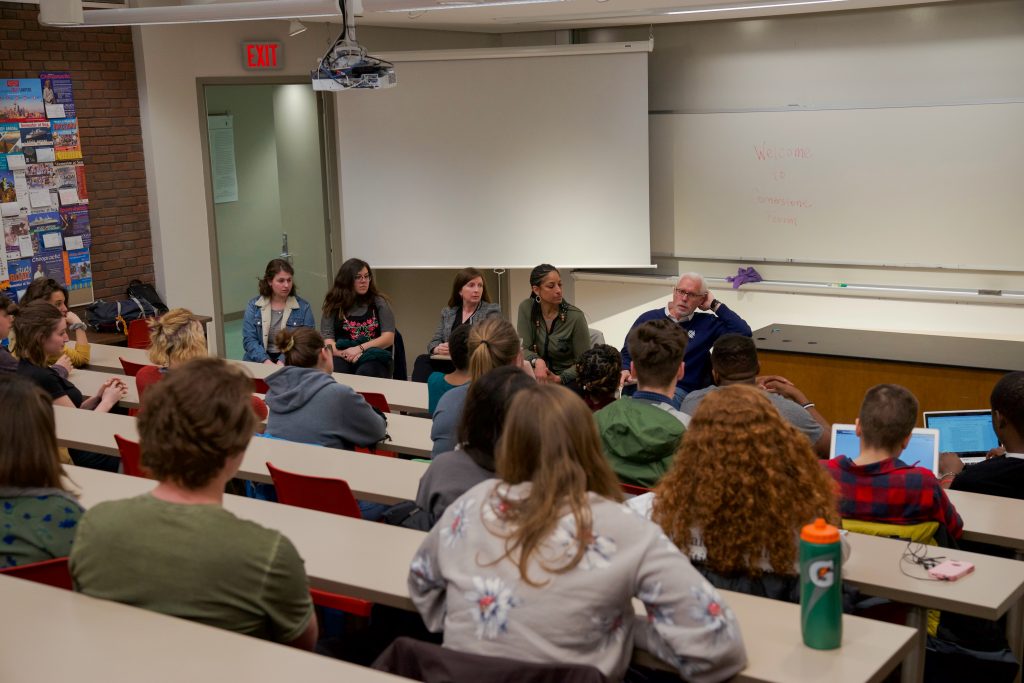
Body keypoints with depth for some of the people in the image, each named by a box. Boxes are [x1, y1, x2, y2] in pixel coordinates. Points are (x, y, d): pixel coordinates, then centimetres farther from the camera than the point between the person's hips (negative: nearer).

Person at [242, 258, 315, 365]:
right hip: (259, 362, 1)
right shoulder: (254, 306, 8)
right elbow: (249, 339, 0)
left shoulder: (303, 307, 5)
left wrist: (282, 361, -19)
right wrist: (266, 361, -18)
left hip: (289, 363, -1)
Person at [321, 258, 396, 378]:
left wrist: (359, 349, -13)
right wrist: (344, 354, -18)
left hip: (373, 357, 0)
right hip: (343, 358, 0)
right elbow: (327, 338, 2)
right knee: (334, 373, -35)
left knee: (364, 374, -36)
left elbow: (389, 338, 2)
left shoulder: (379, 302, 11)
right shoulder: (334, 305, 12)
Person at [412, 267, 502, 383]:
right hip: (449, 362, 4)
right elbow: (434, 341, 14)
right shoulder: (447, 312, 19)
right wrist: (438, 349, -11)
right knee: (422, 361, -28)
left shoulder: (492, 311, 7)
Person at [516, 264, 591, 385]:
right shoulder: (526, 309, -3)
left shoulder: (575, 316, -11)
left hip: (569, 381, -3)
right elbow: (523, 349, -6)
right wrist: (537, 361, -27)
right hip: (540, 378, 3)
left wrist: (559, 379, -21)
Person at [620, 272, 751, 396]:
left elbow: (744, 332, -4)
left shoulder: (706, 323, 8)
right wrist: (625, 370, -4)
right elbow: (627, 353, 19)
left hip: (681, 390, -1)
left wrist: (715, 305, 3)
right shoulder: (648, 318, 13)